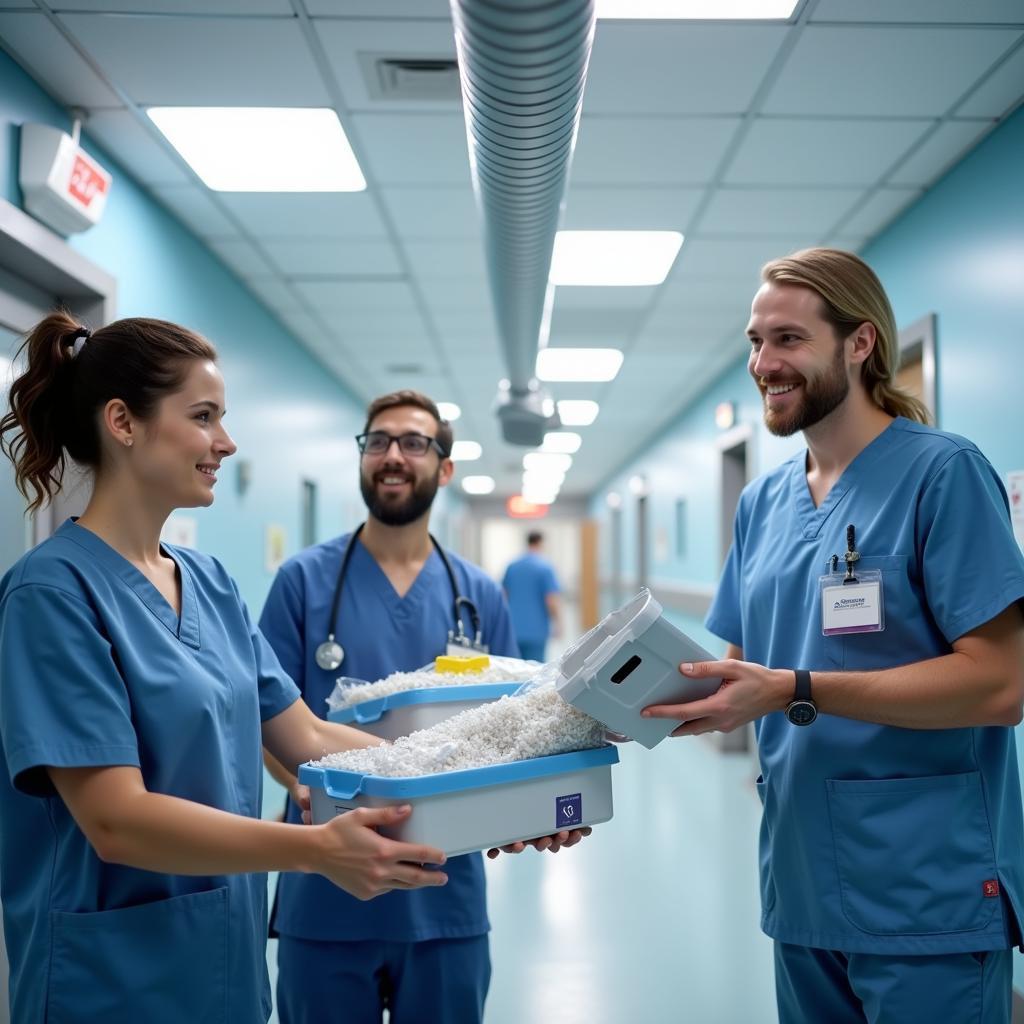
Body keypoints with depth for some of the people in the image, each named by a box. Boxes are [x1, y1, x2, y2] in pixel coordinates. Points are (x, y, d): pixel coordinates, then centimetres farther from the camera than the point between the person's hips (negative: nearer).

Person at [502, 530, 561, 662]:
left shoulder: (511, 566, 7)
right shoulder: (545, 567, -9)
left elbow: (504, 594, 14)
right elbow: (552, 600, -13)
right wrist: (558, 623, 0)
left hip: (513, 630, 5)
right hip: (536, 630, -5)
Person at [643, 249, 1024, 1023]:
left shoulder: (942, 472, -11)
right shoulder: (763, 502, 9)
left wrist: (795, 692, -24)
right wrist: (656, 698, -8)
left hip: (927, 898, -6)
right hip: (802, 889, 7)